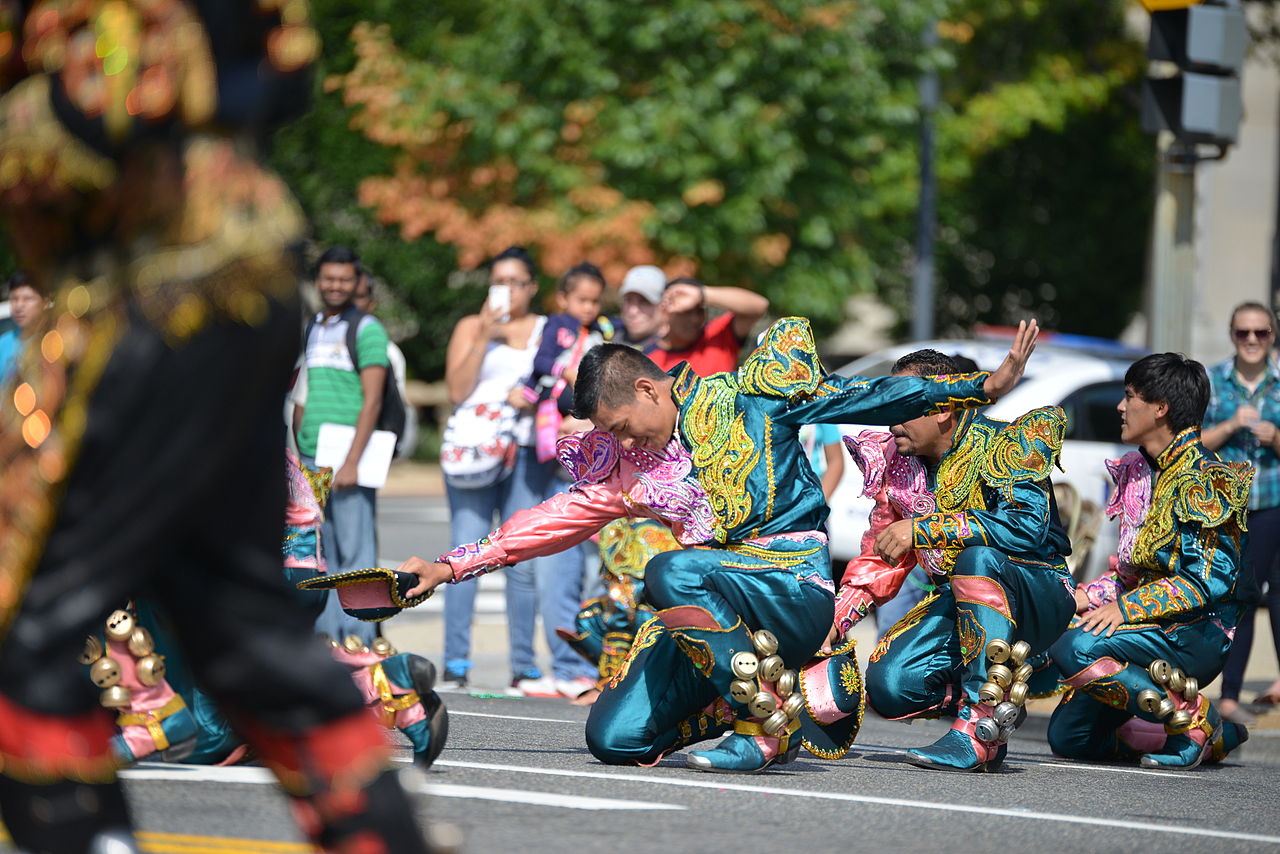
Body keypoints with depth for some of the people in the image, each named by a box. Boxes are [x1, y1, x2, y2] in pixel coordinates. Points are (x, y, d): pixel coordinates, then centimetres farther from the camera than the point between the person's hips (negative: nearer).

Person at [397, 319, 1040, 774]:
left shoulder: (750, 395, 1)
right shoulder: (630, 461, 15)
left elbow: (867, 399, 1)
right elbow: (556, 518, 17)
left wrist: (986, 386, -1)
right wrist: (451, 566, 11)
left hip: (796, 589, -7)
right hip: (716, 615, 7)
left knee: (670, 573, -34)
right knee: (614, 738, -9)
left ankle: (767, 723, -19)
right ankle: (807, 694, 5)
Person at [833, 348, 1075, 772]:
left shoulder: (1006, 444, -13)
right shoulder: (902, 462, 7)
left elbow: (1028, 526, -30)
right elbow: (879, 559, 15)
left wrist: (921, 529, -28)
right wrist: (829, 625, 1)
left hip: (1040, 599, -6)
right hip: (958, 603, 6)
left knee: (978, 558, -38)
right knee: (888, 683, -20)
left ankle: (980, 729, -33)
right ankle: (997, 704, 6)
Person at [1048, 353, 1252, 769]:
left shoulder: (1201, 480, -12)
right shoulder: (1141, 473, 17)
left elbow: (1209, 580, -21)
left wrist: (1126, 608, -25)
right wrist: (1087, 597, 4)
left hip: (1198, 634, -10)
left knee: (1075, 649, -32)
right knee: (1067, 737, 2)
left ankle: (1193, 721, -17)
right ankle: (1211, 736, 8)